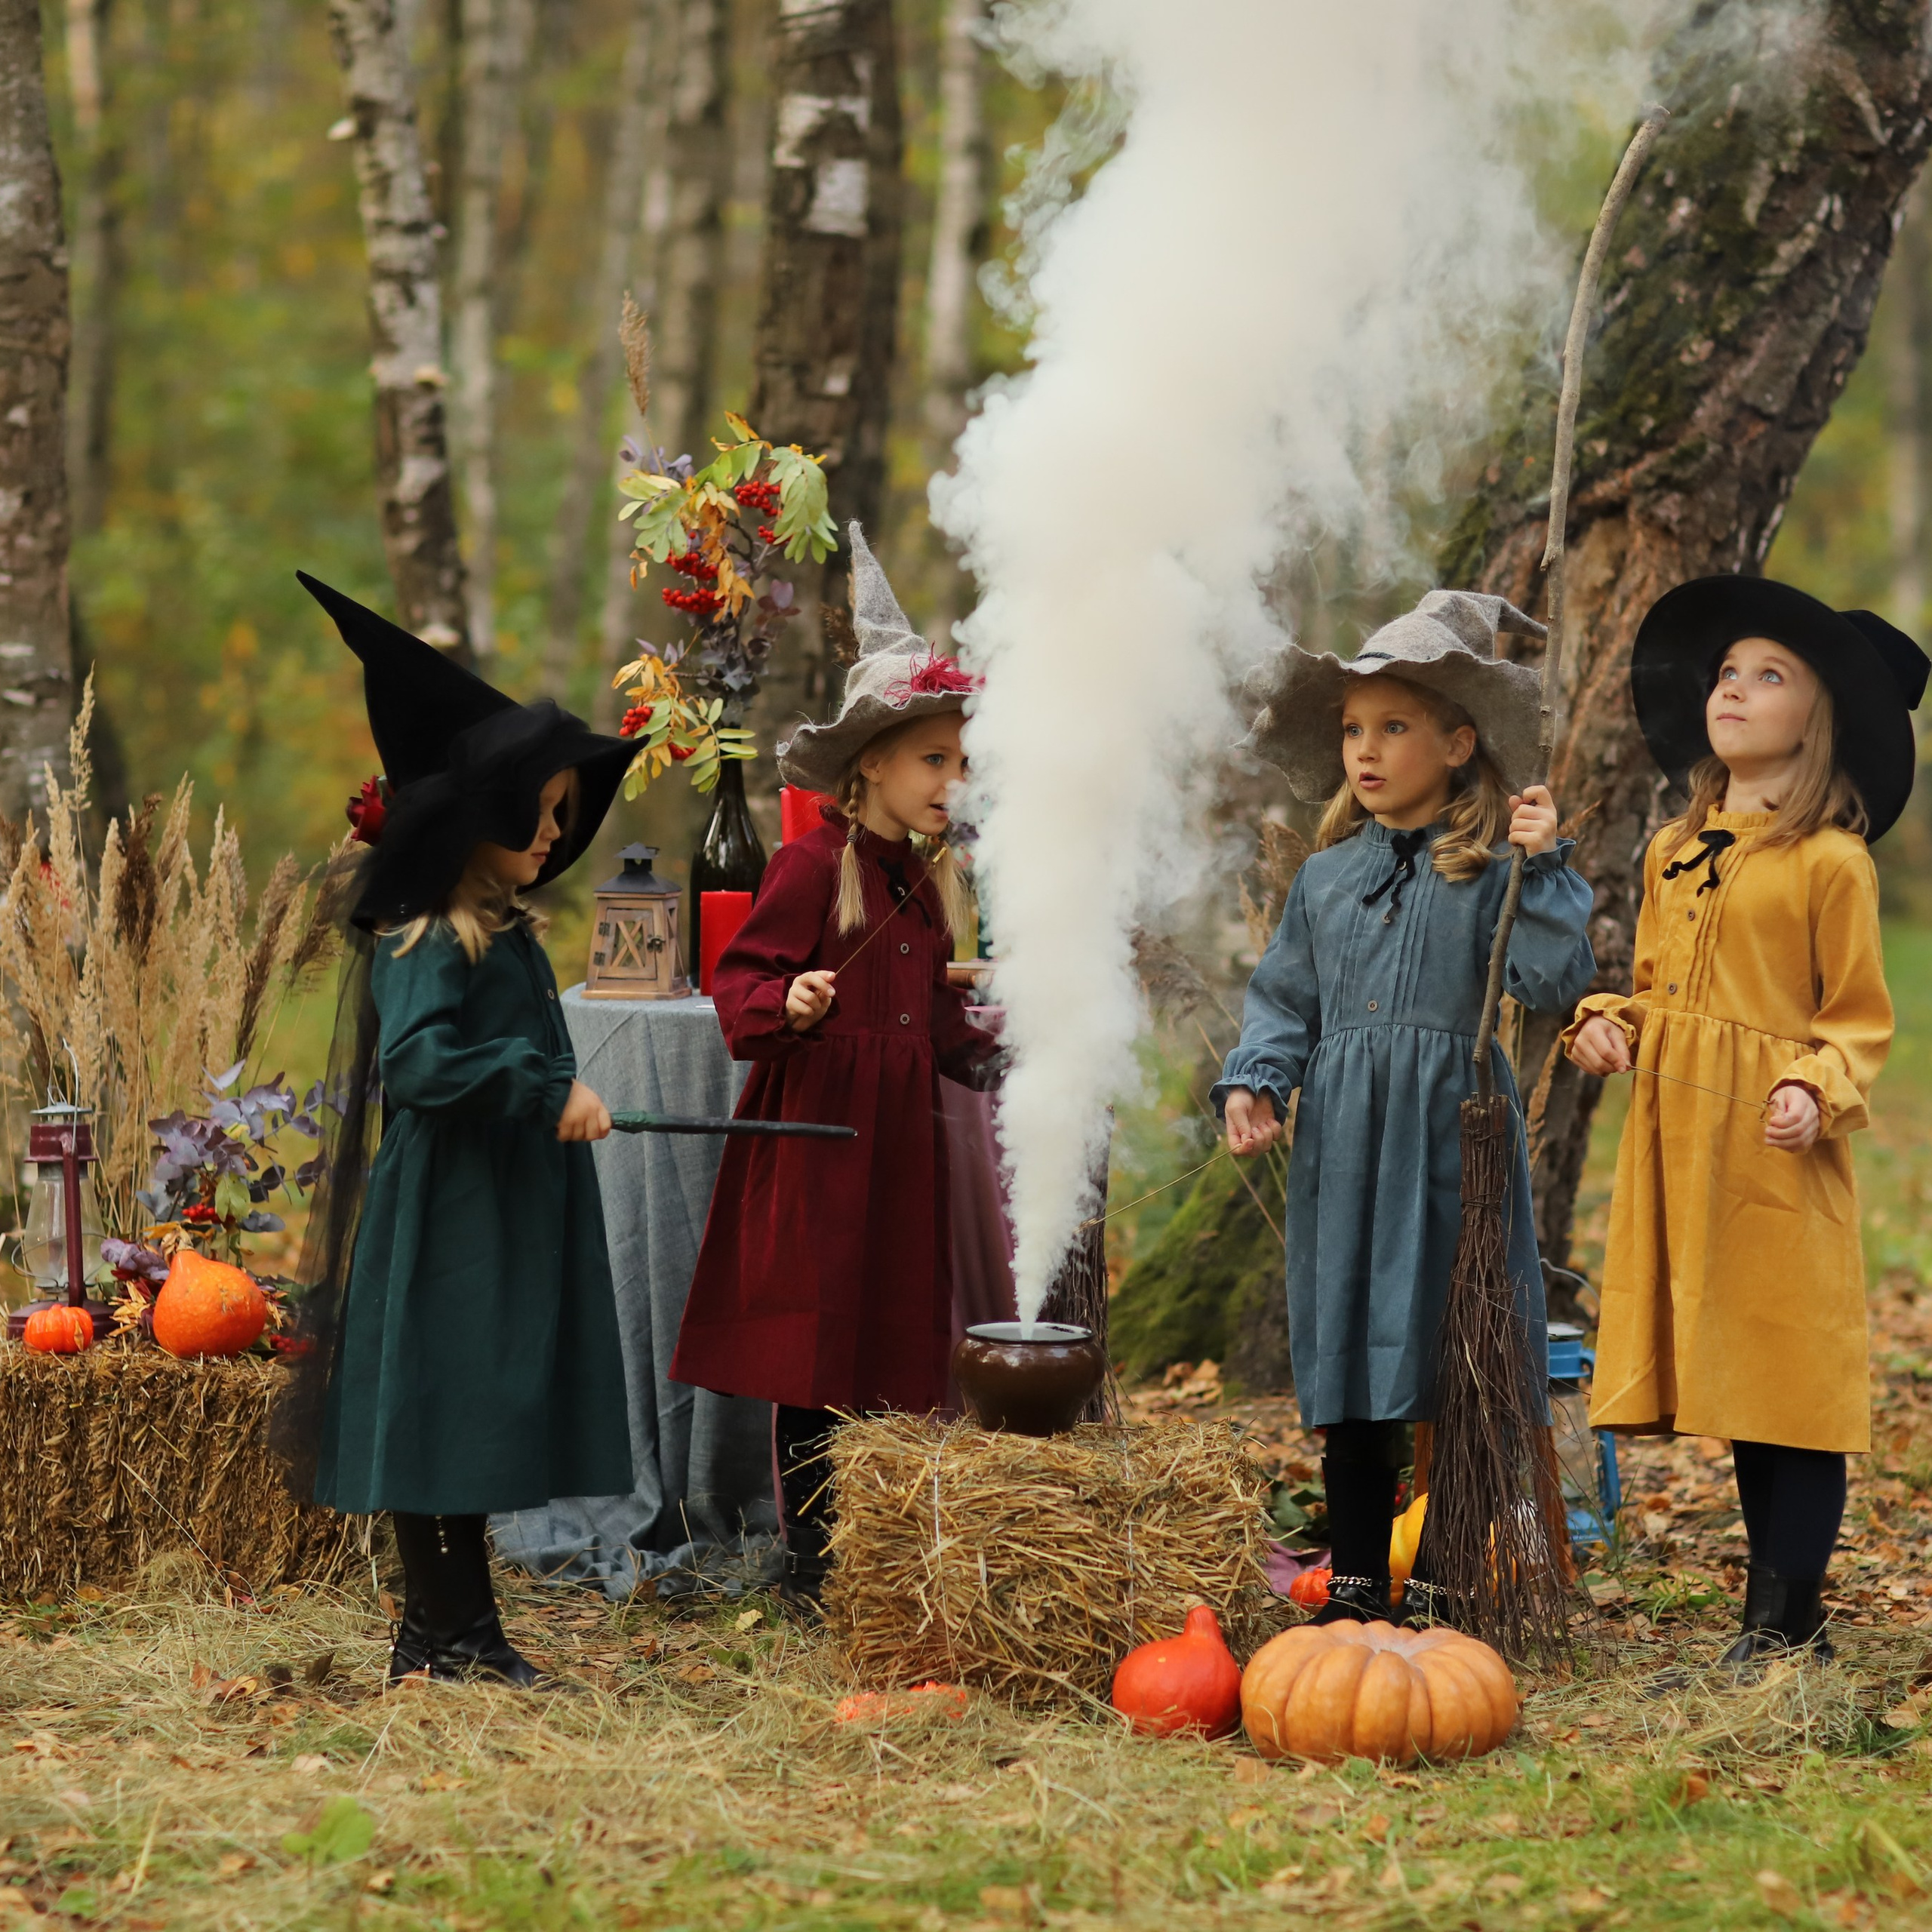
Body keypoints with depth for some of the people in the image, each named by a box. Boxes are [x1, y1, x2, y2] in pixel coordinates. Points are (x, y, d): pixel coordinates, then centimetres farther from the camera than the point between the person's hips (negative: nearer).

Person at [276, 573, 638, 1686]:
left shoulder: (508, 930, 13)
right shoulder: (427, 941, -14)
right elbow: (418, 1061, -27)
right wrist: (551, 1091, -26)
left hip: (507, 1211, 9)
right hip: (447, 1215, -9)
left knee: (485, 1416, 12)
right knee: (440, 1410, -3)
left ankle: (466, 1625, 18)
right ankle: (438, 1632, 3)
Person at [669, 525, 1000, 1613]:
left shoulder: (932, 882, 15)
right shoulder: (813, 865, -9)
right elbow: (740, 981, -10)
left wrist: (986, 1059, 7)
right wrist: (787, 1006, -30)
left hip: (900, 1136, 7)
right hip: (815, 1132, -7)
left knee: (895, 1349, 7)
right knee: (813, 1360, -2)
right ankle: (810, 1571, 5)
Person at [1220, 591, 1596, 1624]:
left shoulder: (1493, 871, -2)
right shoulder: (1326, 877, 10)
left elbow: (1554, 979, -11)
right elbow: (1284, 998, 13)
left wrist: (1542, 867, -18)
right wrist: (1253, 1082, -3)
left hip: (1451, 1133, -4)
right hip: (1343, 1145, 4)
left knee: (1452, 1360, 0)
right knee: (1348, 1360, 8)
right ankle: (1357, 1582, 17)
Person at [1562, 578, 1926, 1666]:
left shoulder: (1833, 862, -6)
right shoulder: (1672, 854, 14)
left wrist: (1819, 1090, -22)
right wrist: (1609, 1025, 2)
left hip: (1777, 1150, -7)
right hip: (1681, 1145, 7)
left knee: (1792, 1382, -5)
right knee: (1738, 1384, 11)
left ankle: (1787, 1625, -1)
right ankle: (1780, 1613, 19)